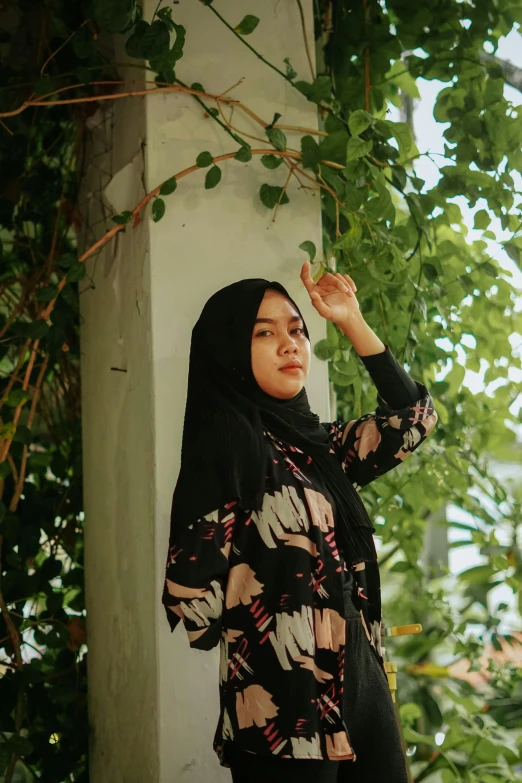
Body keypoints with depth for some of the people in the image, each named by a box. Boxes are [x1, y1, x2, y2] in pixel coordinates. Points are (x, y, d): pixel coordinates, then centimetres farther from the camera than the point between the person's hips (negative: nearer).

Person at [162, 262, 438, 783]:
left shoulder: (314, 444, 10)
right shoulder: (223, 447, -11)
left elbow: (414, 418, 18)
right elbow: (190, 598, -17)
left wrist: (352, 322, 11)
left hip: (362, 689, 7)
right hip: (286, 705, -7)